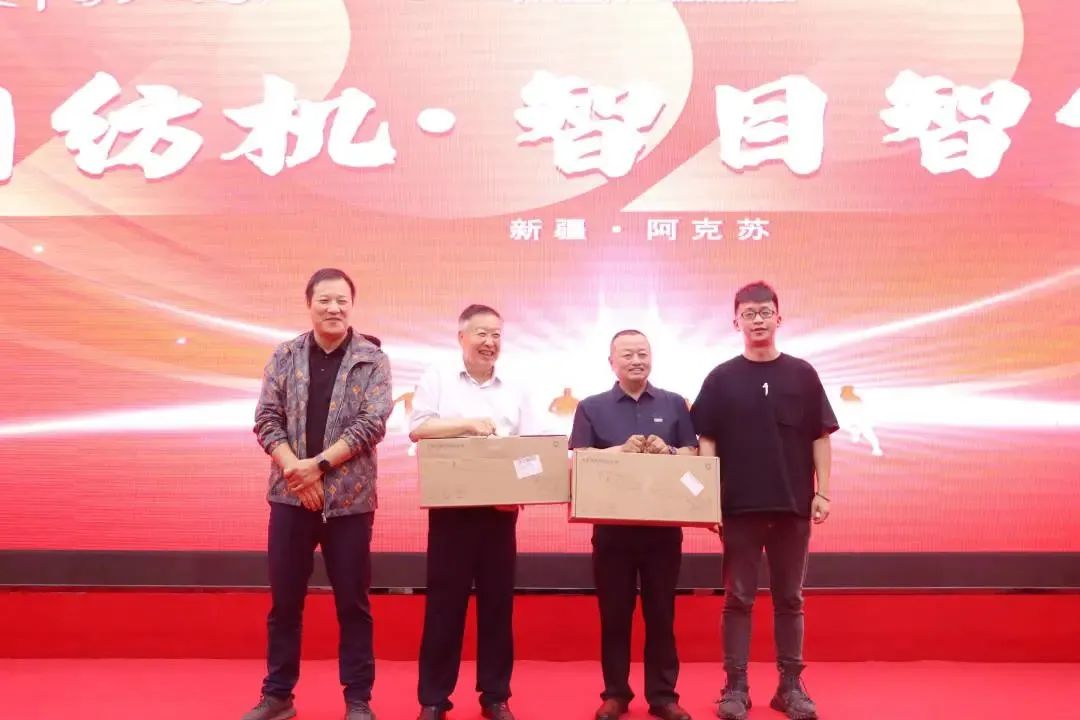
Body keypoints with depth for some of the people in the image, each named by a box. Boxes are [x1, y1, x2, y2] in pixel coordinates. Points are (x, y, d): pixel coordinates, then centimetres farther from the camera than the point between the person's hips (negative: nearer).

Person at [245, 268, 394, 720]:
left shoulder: (372, 360, -1)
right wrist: (295, 469, -14)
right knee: (284, 600, 10)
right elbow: (266, 420, 1)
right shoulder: (284, 356, 6)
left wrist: (319, 465, -17)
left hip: (349, 497, -2)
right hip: (290, 495, 2)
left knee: (352, 601, 7)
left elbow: (373, 423, -10)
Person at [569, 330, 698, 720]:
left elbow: (693, 455, 6)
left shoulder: (674, 404, 9)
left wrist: (667, 452, -14)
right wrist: (622, 450, -18)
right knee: (614, 612, 6)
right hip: (612, 523, -1)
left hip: (663, 523, 1)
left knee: (661, 611, 7)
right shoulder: (591, 407, 5)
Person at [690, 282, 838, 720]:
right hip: (738, 506, -1)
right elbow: (706, 442, 1)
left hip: (793, 505, 1)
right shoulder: (721, 379, 1)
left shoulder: (802, 375, 4)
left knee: (789, 599, 10)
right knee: (738, 599, 6)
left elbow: (820, 438, 5)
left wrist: (822, 492, -1)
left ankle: (791, 685, 21)